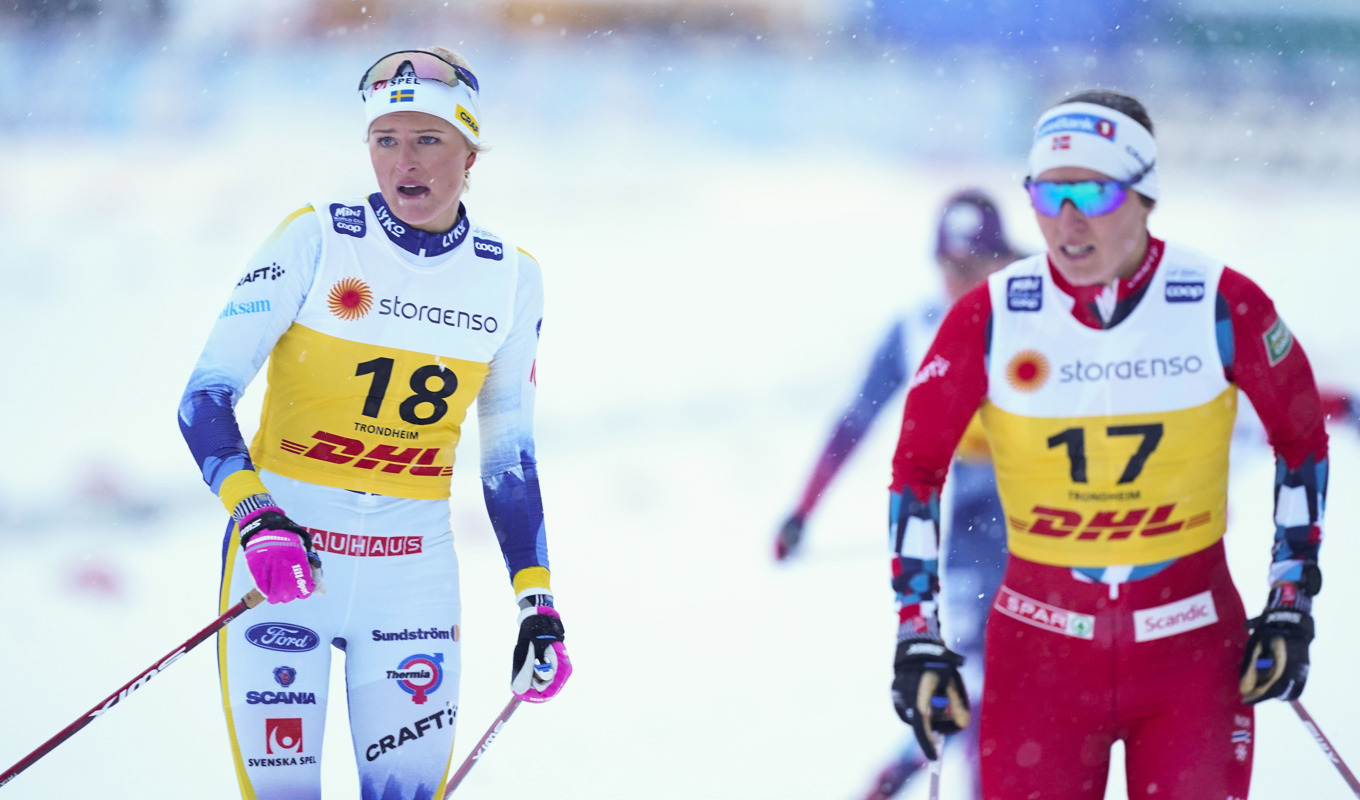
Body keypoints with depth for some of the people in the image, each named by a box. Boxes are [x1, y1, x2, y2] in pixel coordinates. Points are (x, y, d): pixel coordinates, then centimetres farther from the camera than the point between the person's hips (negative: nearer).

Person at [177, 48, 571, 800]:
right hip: (284, 548, -3)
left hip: (412, 573, 3)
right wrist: (255, 517, -28)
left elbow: (508, 457, 13)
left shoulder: (511, 280, 3)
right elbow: (204, 398, -12)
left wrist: (537, 603, 7)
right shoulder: (316, 240, -9)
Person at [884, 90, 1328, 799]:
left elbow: (1300, 438, 7)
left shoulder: (1223, 307, -7)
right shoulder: (990, 319, -7)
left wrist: (1292, 604, 4)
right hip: (1041, 645, 0)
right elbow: (917, 463, 3)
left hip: (1191, 641, 0)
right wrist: (916, 633, -1)